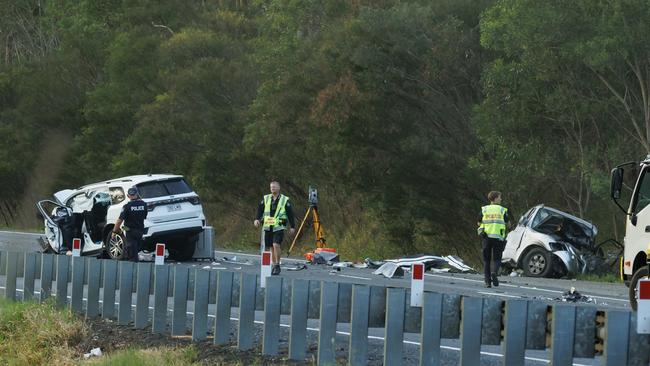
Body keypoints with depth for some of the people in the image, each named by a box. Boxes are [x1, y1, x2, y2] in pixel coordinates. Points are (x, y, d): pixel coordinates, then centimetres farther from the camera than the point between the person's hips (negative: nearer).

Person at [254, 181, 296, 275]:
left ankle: (277, 265, -11)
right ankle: (274, 266, 16)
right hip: (268, 227, 4)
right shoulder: (266, 199, 10)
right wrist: (257, 219, -10)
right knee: (271, 247, 6)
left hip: (279, 227, -4)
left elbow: (290, 214, 5)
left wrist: (292, 227, 4)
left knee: (276, 245, -20)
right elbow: (260, 209, 8)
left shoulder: (285, 200, 2)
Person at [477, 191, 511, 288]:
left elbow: (479, 223, 12)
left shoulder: (484, 209, 6)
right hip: (498, 237, -1)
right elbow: (508, 224, 6)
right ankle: (494, 272, -25)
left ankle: (488, 281, -1)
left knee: (486, 260, 7)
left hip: (486, 237, 1)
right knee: (497, 259, 6)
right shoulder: (502, 210, 1)